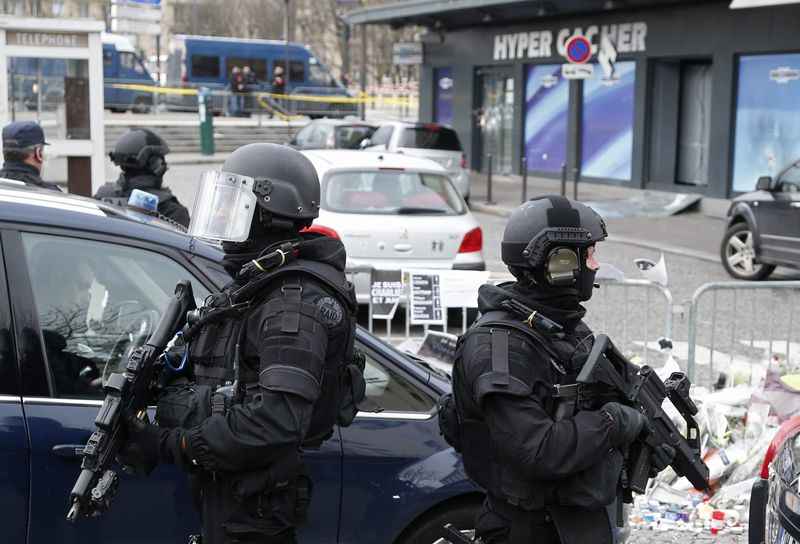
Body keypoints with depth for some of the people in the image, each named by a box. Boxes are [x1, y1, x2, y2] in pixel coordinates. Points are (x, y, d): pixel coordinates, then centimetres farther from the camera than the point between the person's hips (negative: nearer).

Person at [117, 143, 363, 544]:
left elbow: (278, 420, -32)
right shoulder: (251, 287, 12)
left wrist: (172, 445, -25)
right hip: (225, 489, 9)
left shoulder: (295, 303, -22)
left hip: (254, 506, -9)